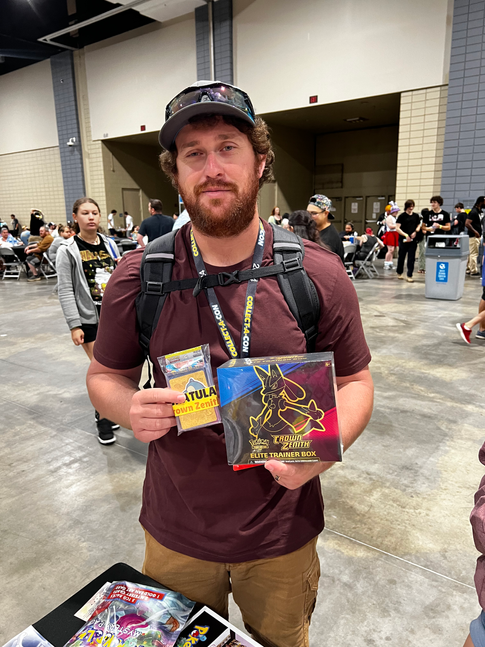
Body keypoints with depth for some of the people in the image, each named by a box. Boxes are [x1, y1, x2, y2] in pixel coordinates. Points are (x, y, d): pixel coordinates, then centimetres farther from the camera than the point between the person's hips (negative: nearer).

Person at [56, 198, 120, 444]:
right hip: (90, 318, -4)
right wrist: (74, 325, -14)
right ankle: (103, 419, 17)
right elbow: (65, 290, -9)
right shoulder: (68, 250, -7)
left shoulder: (109, 244, 7)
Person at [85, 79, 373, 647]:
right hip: (174, 532, 1)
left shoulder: (319, 276, -14)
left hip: (283, 535, 0)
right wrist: (130, 408, -22)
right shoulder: (138, 277, -12)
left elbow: (353, 381, -3)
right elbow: (105, 375, 1)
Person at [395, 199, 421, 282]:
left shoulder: (416, 216, 9)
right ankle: (399, 273, 27)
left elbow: (419, 225, 18)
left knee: (411, 258, -1)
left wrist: (415, 231, -4)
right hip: (403, 240, -3)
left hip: (413, 240, 3)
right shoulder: (401, 216, -2)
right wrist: (405, 235, -18)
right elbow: (397, 228, -8)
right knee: (401, 257, 8)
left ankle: (409, 276, 1)